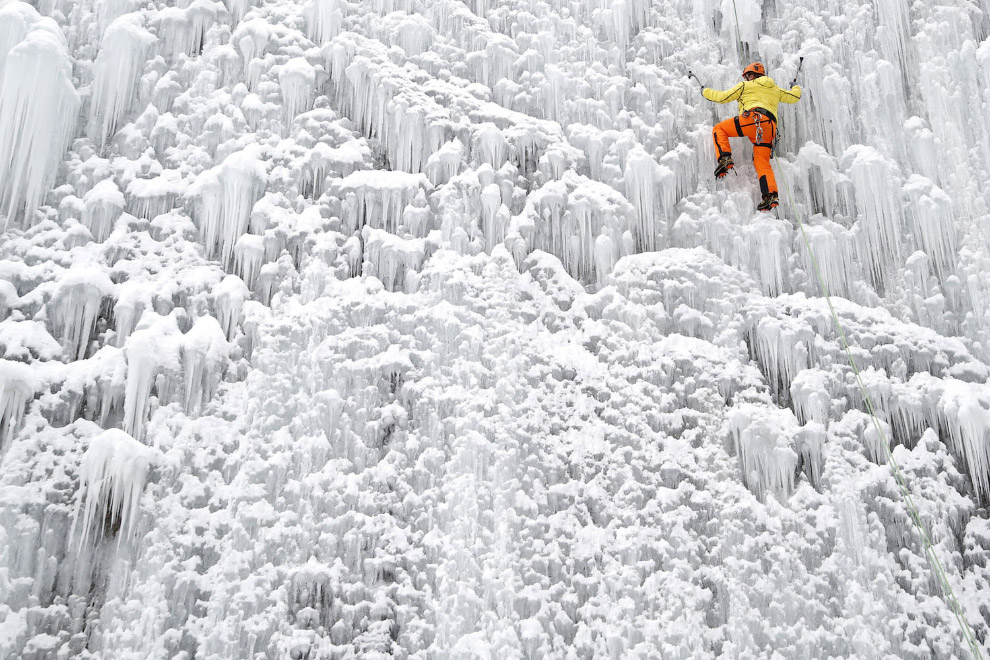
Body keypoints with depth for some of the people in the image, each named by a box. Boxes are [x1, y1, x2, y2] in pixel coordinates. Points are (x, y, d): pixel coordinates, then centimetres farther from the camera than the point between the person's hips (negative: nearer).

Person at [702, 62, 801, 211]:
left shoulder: (746, 86, 18)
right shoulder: (775, 90, 33)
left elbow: (723, 97, 17)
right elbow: (795, 97, 44)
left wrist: (705, 91, 33)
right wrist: (795, 87, 67)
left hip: (752, 119, -5)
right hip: (770, 127, 5)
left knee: (719, 129, 9)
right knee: (762, 162, 4)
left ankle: (725, 159, -14)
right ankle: (770, 195, -15)